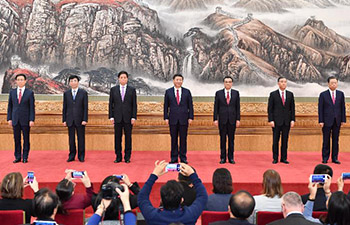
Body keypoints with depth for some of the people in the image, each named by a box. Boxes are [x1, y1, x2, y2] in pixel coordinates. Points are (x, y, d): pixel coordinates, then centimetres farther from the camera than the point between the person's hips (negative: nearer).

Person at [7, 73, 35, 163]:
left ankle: (25, 157, 10)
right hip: (15, 119, 2)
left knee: (26, 139, 2)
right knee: (17, 139, 5)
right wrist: (9, 118, 3)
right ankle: (17, 157, 12)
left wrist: (32, 120, -9)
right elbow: (10, 106, 10)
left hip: (25, 120, -2)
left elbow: (32, 107, -2)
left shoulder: (30, 93, 1)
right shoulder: (12, 92, 9)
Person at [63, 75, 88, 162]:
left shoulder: (83, 93, 1)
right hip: (70, 120, 2)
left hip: (80, 119, -2)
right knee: (71, 138, 6)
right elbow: (64, 108, 9)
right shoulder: (66, 93, 8)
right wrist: (64, 120, 4)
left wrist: (85, 119, -9)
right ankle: (72, 156, 14)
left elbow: (85, 107, -2)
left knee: (81, 138, 2)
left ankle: (81, 156, 11)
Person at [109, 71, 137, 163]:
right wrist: (111, 116, -1)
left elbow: (134, 104, 2)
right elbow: (111, 104, 7)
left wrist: (134, 117, -6)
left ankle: (127, 157, 10)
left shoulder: (132, 90, 5)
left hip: (128, 117, -1)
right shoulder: (113, 89, 7)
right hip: (117, 117, 1)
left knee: (128, 137, 2)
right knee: (117, 137, 3)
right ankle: (118, 157, 11)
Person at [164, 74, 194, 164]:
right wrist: (166, 117, -2)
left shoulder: (187, 92, 6)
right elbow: (166, 106, 6)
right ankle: (174, 158, 10)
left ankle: (183, 158, 9)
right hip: (173, 119, 0)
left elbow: (190, 105, 6)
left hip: (184, 119, 0)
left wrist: (190, 117, -2)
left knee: (183, 139, 2)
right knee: (174, 139, 4)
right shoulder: (168, 92, 6)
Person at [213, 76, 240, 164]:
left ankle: (231, 158, 11)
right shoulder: (218, 93, 4)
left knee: (231, 139, 5)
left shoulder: (236, 93, 6)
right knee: (222, 139, 3)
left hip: (232, 119, 1)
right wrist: (215, 119, -3)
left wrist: (238, 119, 0)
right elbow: (216, 107, 3)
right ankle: (223, 158, 9)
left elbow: (238, 107, 6)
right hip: (222, 119, -1)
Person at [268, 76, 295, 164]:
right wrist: (271, 120, -9)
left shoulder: (290, 94, 9)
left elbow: (292, 108, 9)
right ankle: (275, 158, 8)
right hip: (276, 121, -2)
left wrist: (293, 120, 1)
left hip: (287, 121, 2)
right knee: (275, 140, 1)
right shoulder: (273, 94, 1)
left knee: (285, 140, 5)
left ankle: (283, 158, 12)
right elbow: (270, 108, -1)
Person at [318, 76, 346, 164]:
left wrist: (343, 120, 3)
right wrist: (321, 121, -8)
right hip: (327, 121, -2)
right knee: (326, 140, 2)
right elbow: (320, 109, -2)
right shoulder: (323, 94, 0)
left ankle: (334, 158, 12)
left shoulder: (341, 94, 8)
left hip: (337, 121, 2)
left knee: (336, 140, 6)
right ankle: (325, 158, 10)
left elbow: (343, 107, 8)